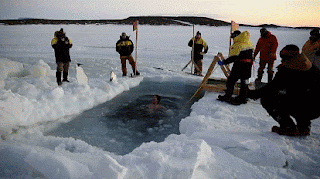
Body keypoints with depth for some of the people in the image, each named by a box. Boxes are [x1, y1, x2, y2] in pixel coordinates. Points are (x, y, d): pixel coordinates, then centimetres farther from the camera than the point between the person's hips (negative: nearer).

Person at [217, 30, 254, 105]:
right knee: (244, 82, 14)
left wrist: (223, 62, -15)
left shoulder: (237, 45, -14)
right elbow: (251, 54, 18)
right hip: (248, 65, 8)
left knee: (231, 80, 3)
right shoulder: (249, 43, 12)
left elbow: (233, 58, -20)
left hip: (239, 65, -8)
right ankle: (242, 98, 21)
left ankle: (227, 97, 6)